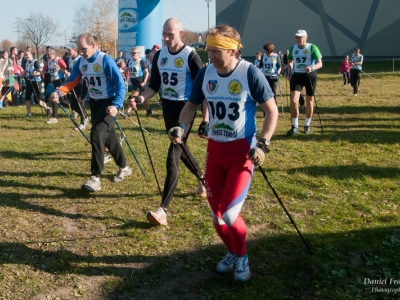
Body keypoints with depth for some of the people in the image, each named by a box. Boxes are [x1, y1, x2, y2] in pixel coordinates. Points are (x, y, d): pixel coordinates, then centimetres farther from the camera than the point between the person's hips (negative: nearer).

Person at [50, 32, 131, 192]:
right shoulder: (81, 62, 1)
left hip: (108, 103, -7)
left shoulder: (105, 60, -19)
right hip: (94, 103, 7)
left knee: (96, 135, -17)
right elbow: (71, 81, 1)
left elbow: (120, 84, -21)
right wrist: (58, 92, -20)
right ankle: (124, 167, 34)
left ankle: (95, 178, -12)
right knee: (108, 136, 16)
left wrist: (116, 104, -34)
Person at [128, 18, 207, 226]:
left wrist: (206, 118, -16)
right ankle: (203, 178, 49)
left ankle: (163, 210, -13)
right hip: (167, 108, 7)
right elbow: (154, 85, 8)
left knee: (173, 157, -13)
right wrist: (141, 98, -11)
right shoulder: (159, 55, 4)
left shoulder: (191, 56, -15)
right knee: (181, 150, 21)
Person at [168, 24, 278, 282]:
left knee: (229, 213, -13)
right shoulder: (205, 74, -2)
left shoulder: (250, 73, -15)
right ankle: (232, 252, 38)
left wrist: (263, 144, -16)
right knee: (216, 212, 11)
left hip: (242, 151, -5)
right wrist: (183, 127, -7)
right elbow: (191, 105, 12)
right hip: (214, 149, 5)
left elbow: (272, 111, -8)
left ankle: (242, 257, 16)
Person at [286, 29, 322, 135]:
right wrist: (289, 73, 6)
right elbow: (289, 61, 22)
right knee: (293, 100, -12)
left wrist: (312, 68, -33)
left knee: (309, 101, 8)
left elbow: (320, 63, -13)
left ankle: (307, 126, 22)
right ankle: (295, 126, -3)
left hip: (310, 76, -2)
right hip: (296, 76, 3)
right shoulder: (293, 48, 6)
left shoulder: (312, 47, -8)